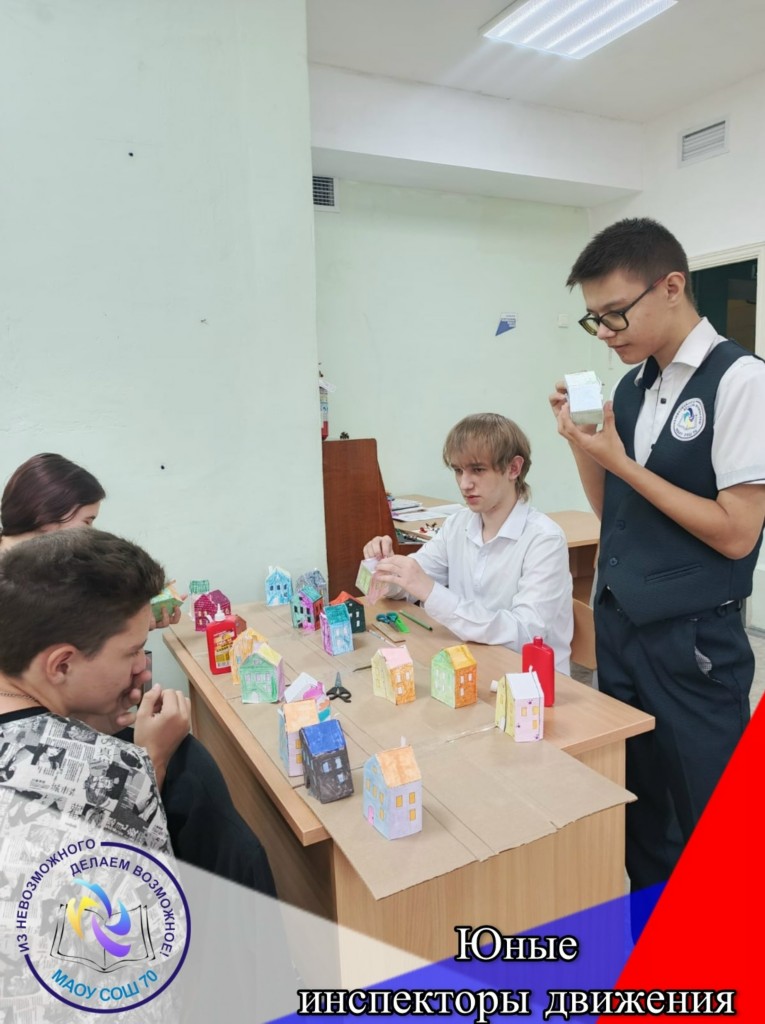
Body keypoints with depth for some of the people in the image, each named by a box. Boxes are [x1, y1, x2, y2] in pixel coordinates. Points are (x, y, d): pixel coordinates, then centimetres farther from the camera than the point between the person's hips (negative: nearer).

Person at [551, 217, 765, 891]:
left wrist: (622, 461, -18)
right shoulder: (631, 385, 7)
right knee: (635, 809, 20)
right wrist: (581, 445, -3)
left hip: (693, 640, -7)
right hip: (617, 626, 7)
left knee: (707, 825, 10)